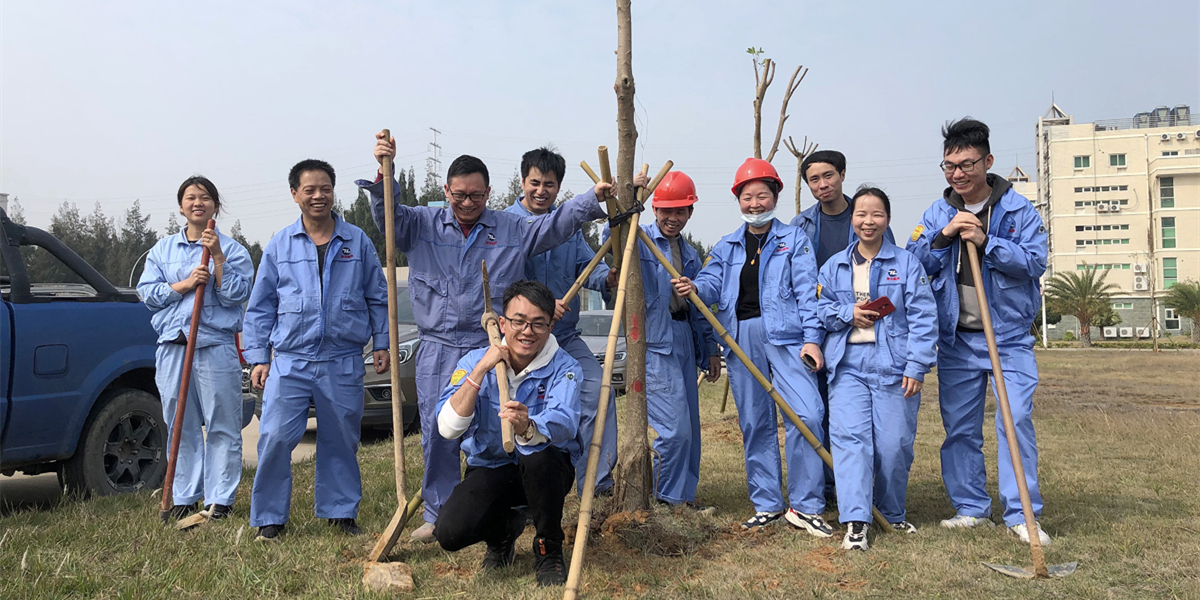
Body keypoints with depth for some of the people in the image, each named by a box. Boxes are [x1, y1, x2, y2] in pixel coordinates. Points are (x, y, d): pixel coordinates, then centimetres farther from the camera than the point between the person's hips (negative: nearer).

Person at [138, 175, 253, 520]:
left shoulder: (232, 249, 5)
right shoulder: (162, 249, 15)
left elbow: (236, 295, -5)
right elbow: (148, 293, 7)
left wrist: (218, 257, -13)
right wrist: (184, 284, -8)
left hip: (217, 346, -3)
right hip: (172, 346, 3)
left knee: (222, 427, -2)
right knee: (179, 426, 7)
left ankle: (220, 499, 5)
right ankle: (184, 498, 16)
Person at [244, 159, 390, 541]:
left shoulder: (357, 241, 6)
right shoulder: (279, 246, 7)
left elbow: (377, 297, 11)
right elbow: (260, 306, 9)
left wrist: (382, 343, 6)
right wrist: (258, 357, 3)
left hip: (343, 362, 0)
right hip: (290, 361, 0)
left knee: (341, 441, 8)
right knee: (275, 439, -5)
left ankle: (340, 511, 23)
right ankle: (270, 517, 10)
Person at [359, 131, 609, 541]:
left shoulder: (512, 229, 7)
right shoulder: (422, 225, 8)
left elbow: (558, 223, 1)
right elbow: (388, 216, -5)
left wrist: (592, 198, -14)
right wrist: (383, 172, -22)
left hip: (492, 348, 0)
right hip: (438, 349, 1)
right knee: (437, 433, 5)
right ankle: (439, 515, 18)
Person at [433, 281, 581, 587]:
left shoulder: (564, 367, -13)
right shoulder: (474, 361, -7)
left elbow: (564, 423, -34)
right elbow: (448, 429, -19)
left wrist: (528, 429, -57)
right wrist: (480, 371, -27)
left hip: (546, 469, -2)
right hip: (489, 468, 2)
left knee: (538, 455, -37)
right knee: (450, 533, -24)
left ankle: (549, 549, -10)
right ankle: (504, 528, 15)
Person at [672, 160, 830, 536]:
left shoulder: (794, 240, 9)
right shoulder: (727, 246, 18)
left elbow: (807, 291, 0)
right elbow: (713, 283, 5)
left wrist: (812, 338, -10)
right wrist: (693, 287, -19)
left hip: (785, 335, -3)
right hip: (741, 339, 3)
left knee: (806, 414, -16)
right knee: (754, 422, 7)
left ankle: (805, 506, -6)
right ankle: (767, 504, 17)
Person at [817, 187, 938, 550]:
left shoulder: (907, 264, 5)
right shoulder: (834, 266, 13)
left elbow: (923, 319, 0)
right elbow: (818, 308, 15)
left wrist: (916, 367, -7)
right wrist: (848, 314, -5)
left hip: (894, 369, -1)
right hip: (847, 367, 2)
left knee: (894, 445, 1)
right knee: (850, 438, -10)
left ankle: (893, 513, 23)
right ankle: (855, 521, -9)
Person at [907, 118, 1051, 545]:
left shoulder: (1018, 209, -1)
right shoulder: (937, 214, 7)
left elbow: (1034, 261, -10)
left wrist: (986, 242, -20)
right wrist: (943, 236, -13)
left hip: (1010, 337, -3)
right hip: (956, 339, 3)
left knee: (1017, 419, -11)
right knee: (959, 426, 7)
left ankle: (1020, 514, -3)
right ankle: (971, 507, 20)